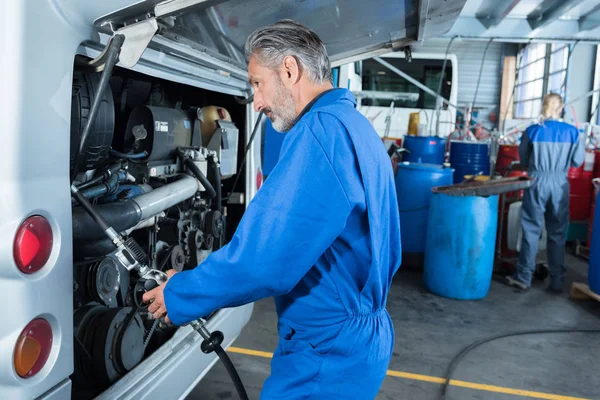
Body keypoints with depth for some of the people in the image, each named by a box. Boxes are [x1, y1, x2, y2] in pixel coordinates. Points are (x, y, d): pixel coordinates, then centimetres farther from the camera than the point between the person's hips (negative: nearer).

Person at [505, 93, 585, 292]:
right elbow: (577, 161, 3)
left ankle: (523, 278, 12)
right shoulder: (572, 132, -3)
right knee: (558, 234, 11)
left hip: (537, 183, -1)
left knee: (531, 231, 7)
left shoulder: (532, 131, -6)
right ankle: (557, 281, 17)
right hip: (560, 185, 1)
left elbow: (523, 160, 4)